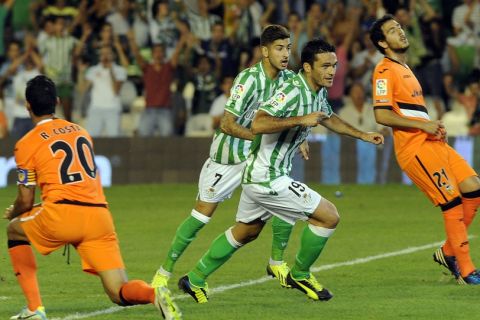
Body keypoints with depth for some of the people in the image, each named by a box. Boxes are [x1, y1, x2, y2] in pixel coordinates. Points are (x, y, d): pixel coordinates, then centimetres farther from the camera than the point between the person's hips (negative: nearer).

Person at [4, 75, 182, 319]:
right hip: (99, 216, 4)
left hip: (61, 217, -4)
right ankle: (155, 294, -33)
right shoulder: (81, 132, 22)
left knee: (14, 230, 27)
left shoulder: (26, 144, 6)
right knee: (119, 294, 4)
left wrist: (13, 214, 32)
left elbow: (26, 202, 8)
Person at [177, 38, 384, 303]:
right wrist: (301, 120, -35)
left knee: (245, 232, 26)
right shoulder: (293, 91, -24)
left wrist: (362, 135, 25)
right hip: (268, 178, -10)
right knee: (329, 216, -7)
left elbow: (329, 118, 30)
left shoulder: (318, 92, 7)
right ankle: (299, 274, 11)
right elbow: (258, 124, -35)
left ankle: (195, 280, 36)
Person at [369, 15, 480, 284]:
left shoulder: (404, 68, 23)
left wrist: (435, 126, 12)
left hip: (432, 142, 9)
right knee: (454, 203, -12)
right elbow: (382, 115, -18)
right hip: (415, 148, -9)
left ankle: (448, 252, 14)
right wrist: (424, 125, -17)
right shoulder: (385, 71, -8)